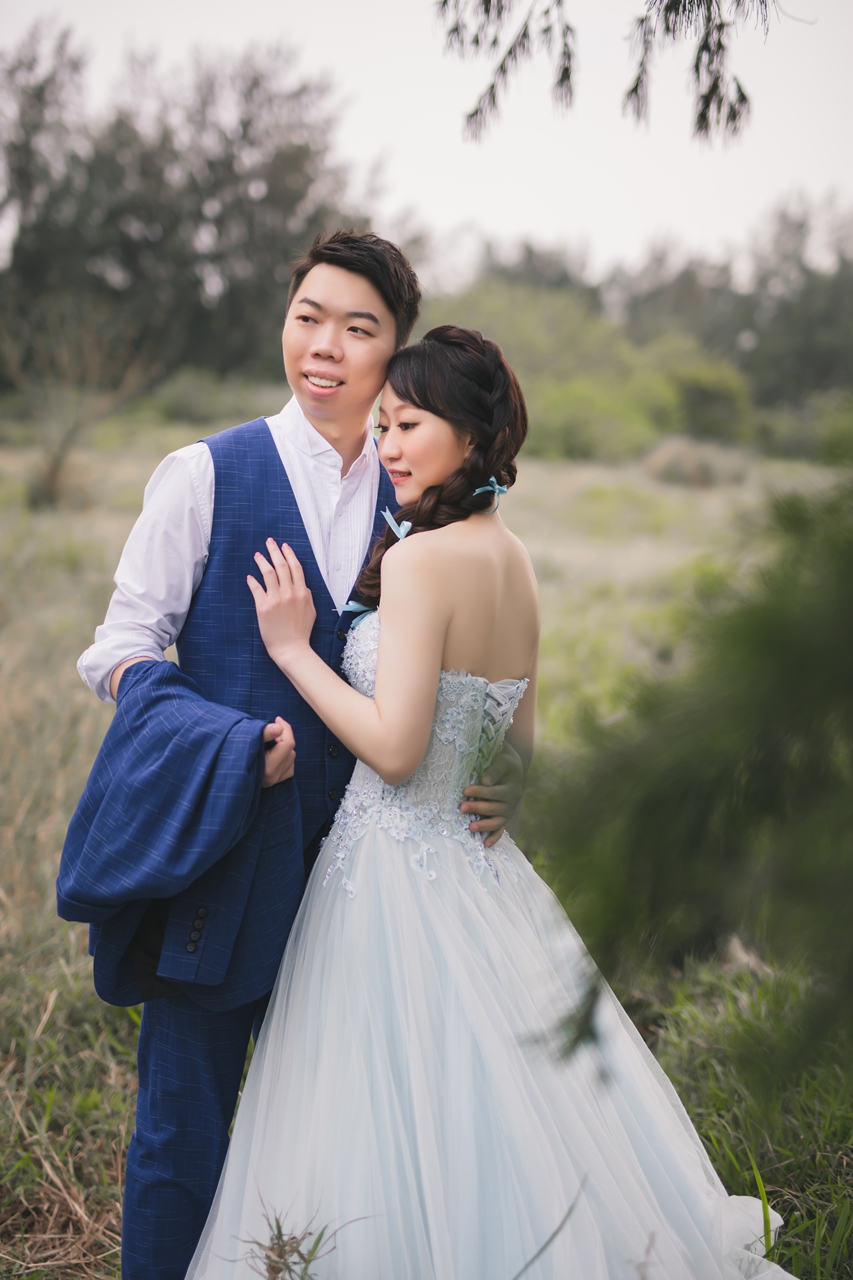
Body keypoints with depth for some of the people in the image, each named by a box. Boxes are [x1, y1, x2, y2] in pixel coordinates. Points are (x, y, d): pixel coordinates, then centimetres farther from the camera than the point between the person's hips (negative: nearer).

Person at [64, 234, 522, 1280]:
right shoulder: (206, 475, -2)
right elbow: (121, 647, -3)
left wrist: (492, 786, -3)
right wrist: (230, 747, -18)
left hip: (349, 845, 3)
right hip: (212, 840, -3)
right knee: (185, 1109, 4)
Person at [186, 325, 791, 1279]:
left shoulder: (419, 559, -18)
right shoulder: (513, 560, 8)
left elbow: (394, 748, -22)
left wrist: (293, 648, -14)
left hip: (398, 872, -9)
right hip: (483, 869, 9)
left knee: (398, 1126, 5)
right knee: (490, 1123, 19)